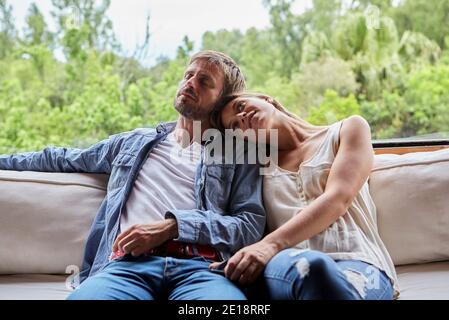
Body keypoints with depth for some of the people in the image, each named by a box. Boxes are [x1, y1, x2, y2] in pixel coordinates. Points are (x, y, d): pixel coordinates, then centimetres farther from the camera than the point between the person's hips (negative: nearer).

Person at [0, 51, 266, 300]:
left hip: (199, 266, -1)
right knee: (84, 296, -35)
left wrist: (172, 226, -8)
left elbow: (252, 223, 4)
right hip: (129, 263, 2)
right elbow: (63, 159, 40)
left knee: (225, 296, -39)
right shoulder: (134, 142, 28)